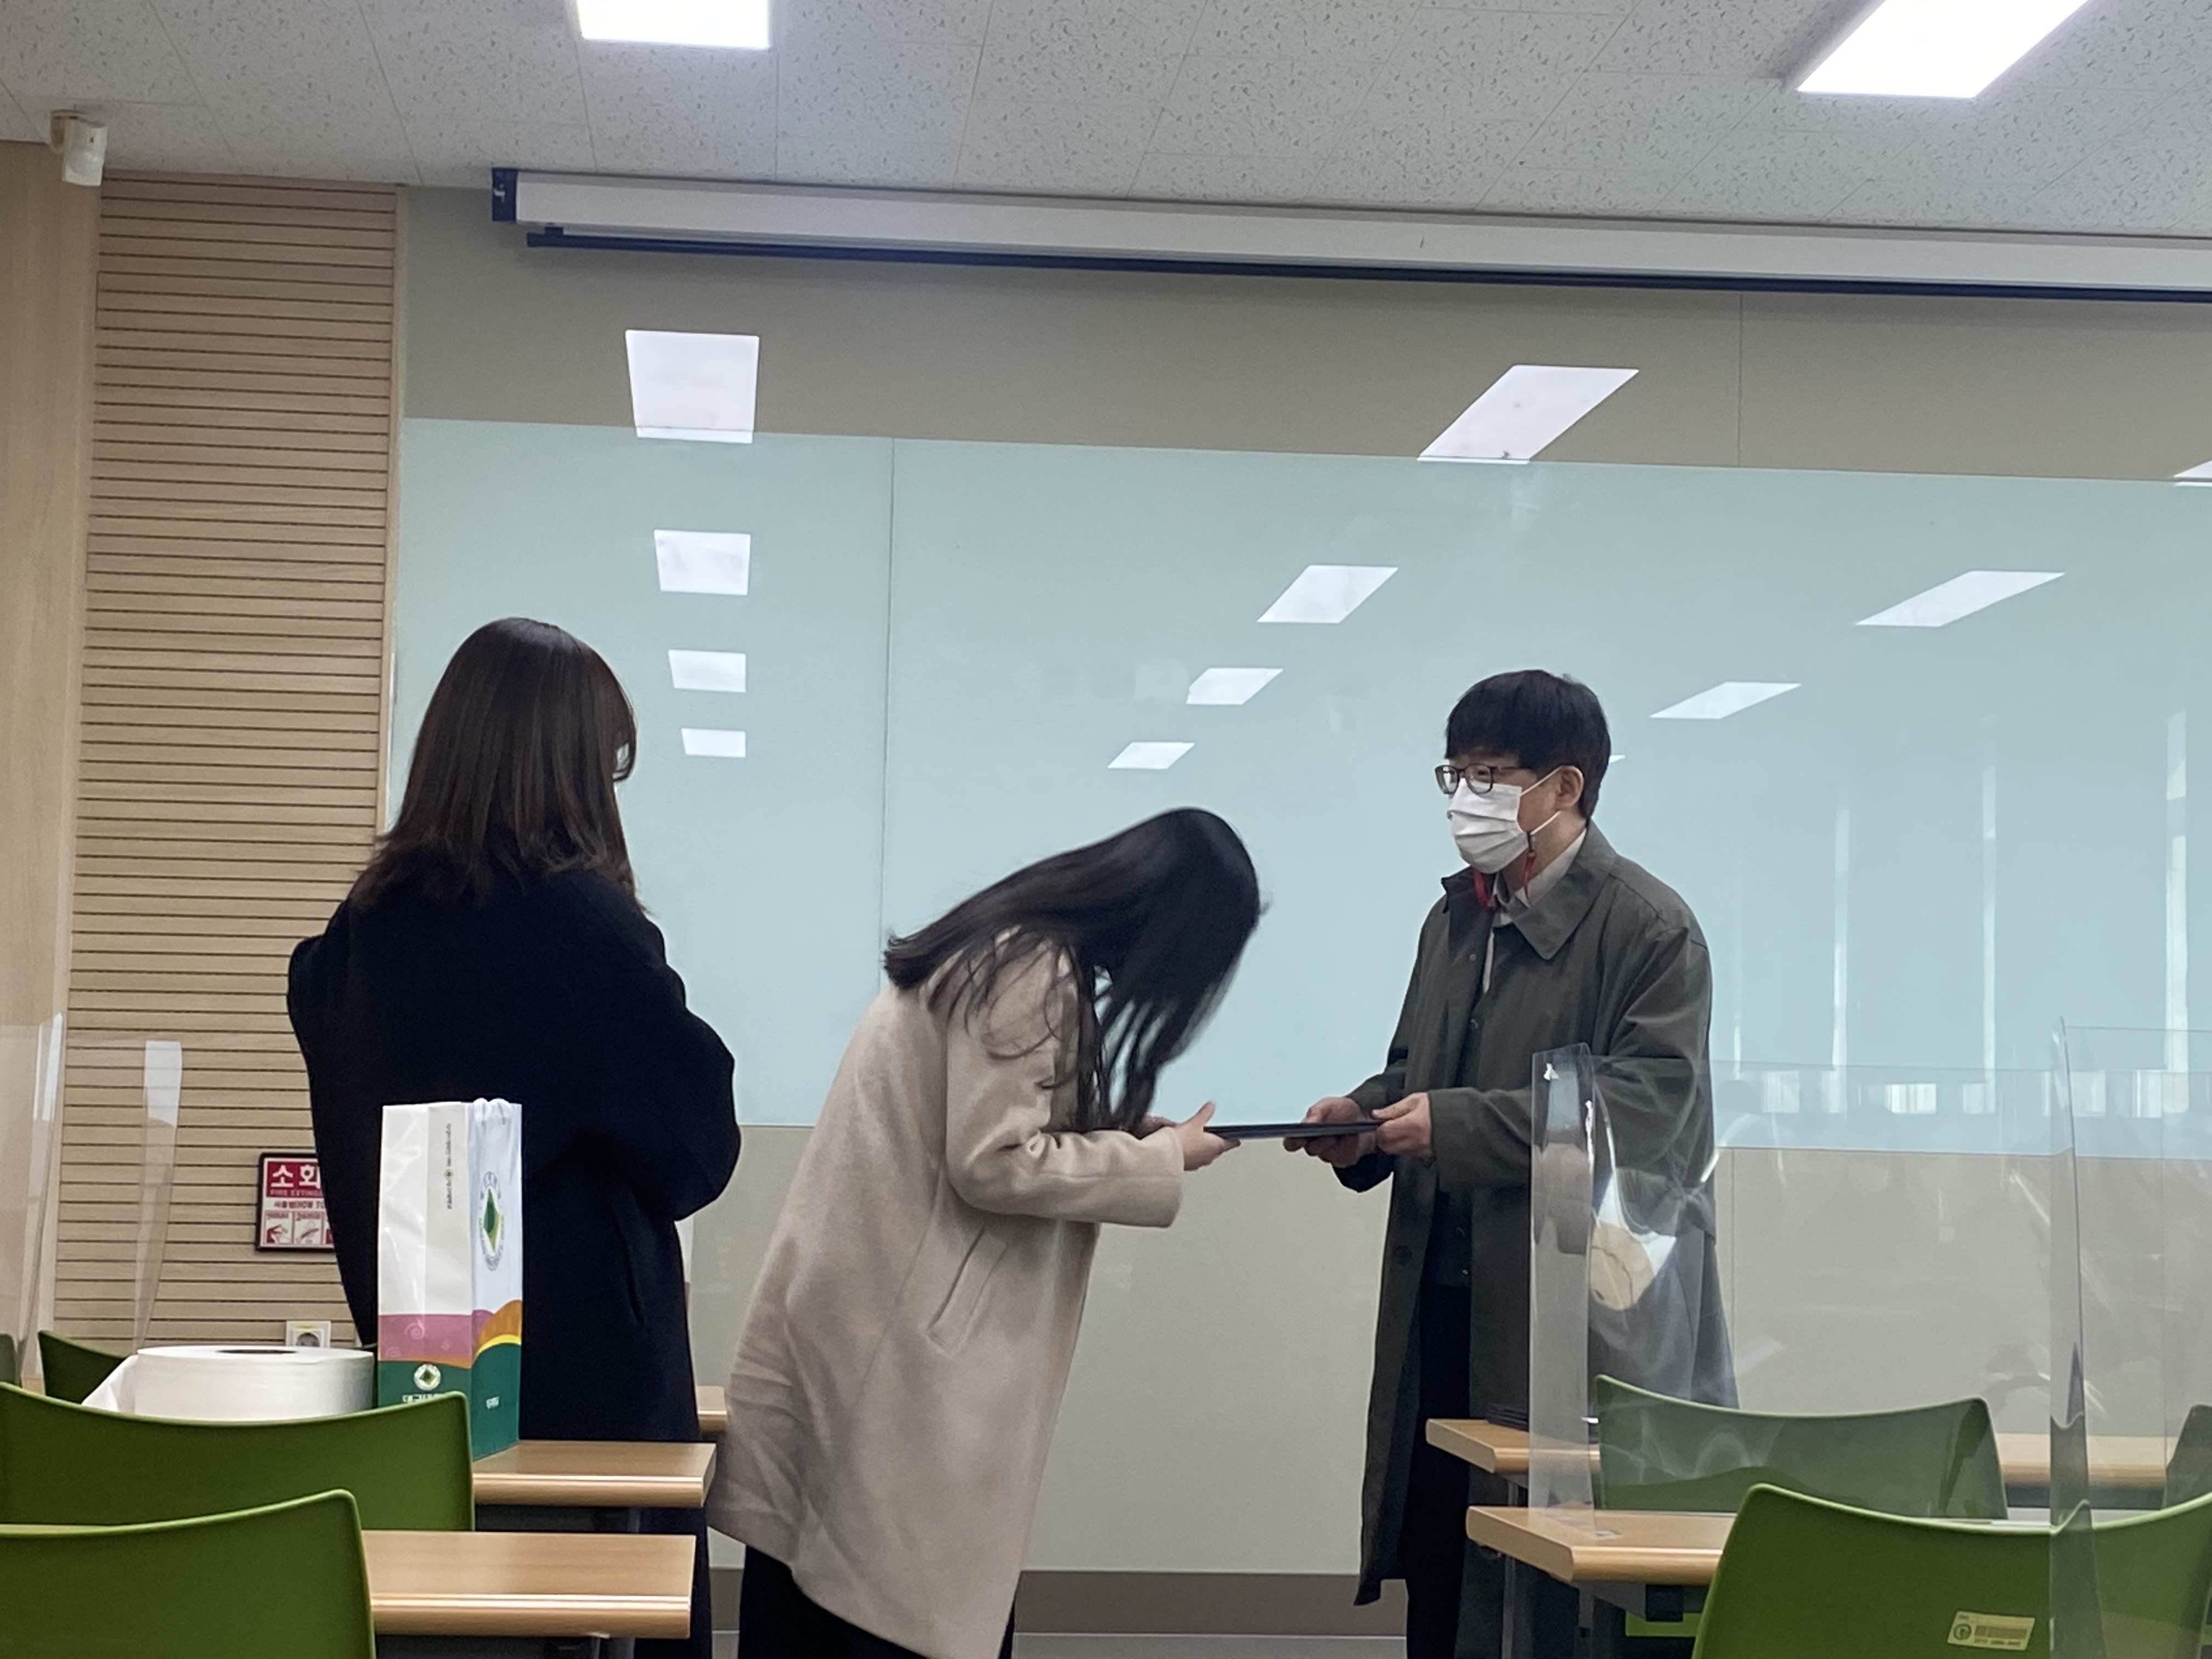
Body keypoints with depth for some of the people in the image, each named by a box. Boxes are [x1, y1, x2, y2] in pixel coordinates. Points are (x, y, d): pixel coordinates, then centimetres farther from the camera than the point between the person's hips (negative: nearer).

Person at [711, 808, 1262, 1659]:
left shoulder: (1012, 948, 14)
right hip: (897, 1335, -10)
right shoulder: (1032, 973, -17)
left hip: (879, 1317, 10)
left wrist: (1116, 1129, 8)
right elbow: (997, 1162, -21)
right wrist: (1159, 1159, -11)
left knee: (824, 1582, 12)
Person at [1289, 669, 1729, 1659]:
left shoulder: (1648, 928, -9)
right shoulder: (1457, 919, 16)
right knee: (1440, 1575, 10)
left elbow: (1643, 1109, -19)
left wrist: (1455, 1125, -23)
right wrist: (1367, 1114, 2)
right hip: (1446, 1308, 7)